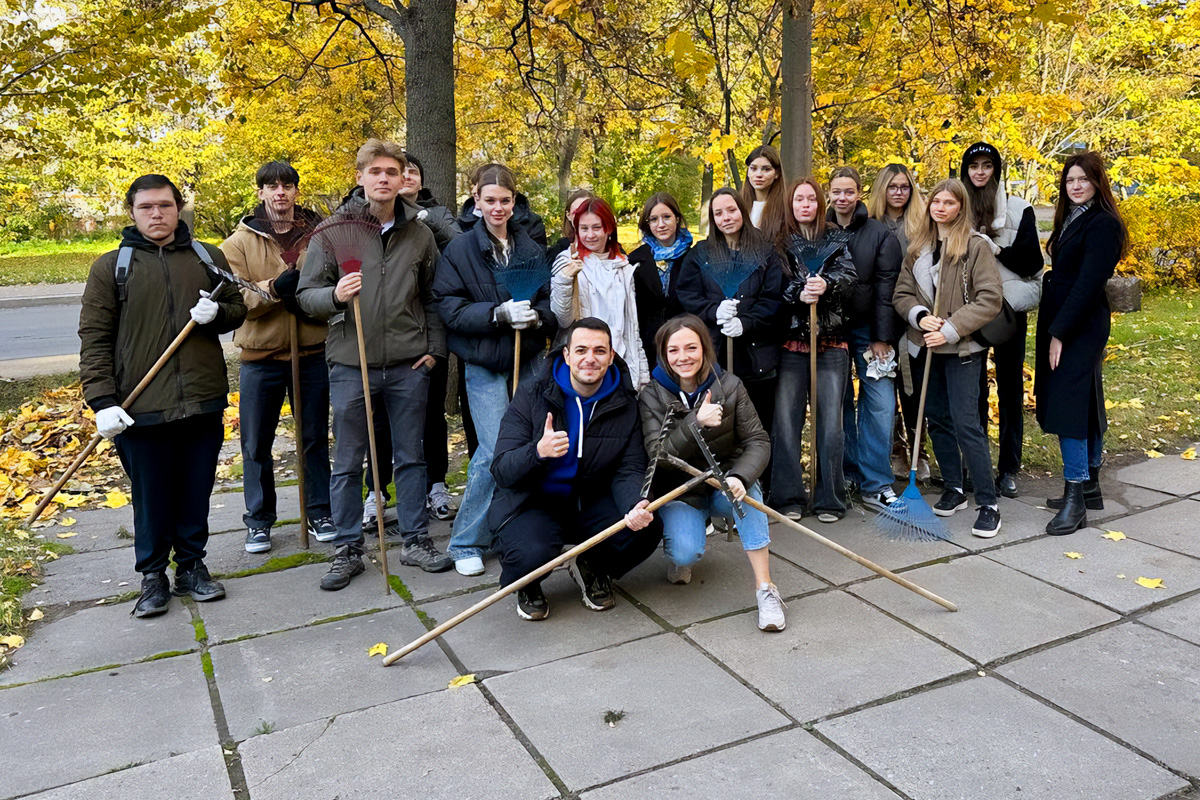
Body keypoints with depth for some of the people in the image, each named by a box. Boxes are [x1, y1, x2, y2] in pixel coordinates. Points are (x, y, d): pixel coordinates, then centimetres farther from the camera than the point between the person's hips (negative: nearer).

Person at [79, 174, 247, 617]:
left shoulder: (209, 258, 9)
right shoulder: (110, 267, 2)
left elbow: (238, 309, 18)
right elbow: (94, 339, 0)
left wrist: (216, 313, -7)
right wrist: (102, 401, -9)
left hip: (204, 402, 2)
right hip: (141, 408, -2)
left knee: (196, 494, 12)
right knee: (151, 498, 7)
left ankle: (192, 567, 28)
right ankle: (153, 577, 24)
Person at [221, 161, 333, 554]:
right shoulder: (240, 242, 2)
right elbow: (237, 299, -8)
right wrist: (276, 287, -25)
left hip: (313, 352, 0)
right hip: (260, 355, 0)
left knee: (315, 438, 11)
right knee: (257, 444, 8)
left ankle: (320, 513, 25)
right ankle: (259, 520, 23)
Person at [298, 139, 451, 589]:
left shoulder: (418, 235, 8)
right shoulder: (333, 231, 0)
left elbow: (431, 297, 15)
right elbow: (306, 294, 0)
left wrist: (434, 347, 6)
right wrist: (334, 296, -21)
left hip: (408, 366, 2)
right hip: (350, 364, -2)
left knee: (411, 458, 10)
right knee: (347, 463, 7)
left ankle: (415, 541, 23)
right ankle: (347, 549, 20)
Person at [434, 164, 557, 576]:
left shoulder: (530, 248, 10)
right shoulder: (459, 251, -1)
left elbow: (551, 302, 11)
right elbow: (450, 309, -7)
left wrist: (536, 316, -13)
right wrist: (499, 313, -21)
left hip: (526, 360, 4)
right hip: (484, 364, -4)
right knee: (497, 451, -12)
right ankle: (466, 543, 4)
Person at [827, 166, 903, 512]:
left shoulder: (880, 234, 2)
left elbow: (886, 287, -2)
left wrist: (882, 337, -8)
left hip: (867, 330, -1)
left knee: (880, 405, -6)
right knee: (838, 405, 7)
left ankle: (876, 485, 2)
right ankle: (847, 477, 20)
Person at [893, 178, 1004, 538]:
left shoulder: (976, 245, -6)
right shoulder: (917, 247, 11)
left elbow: (990, 298, -11)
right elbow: (902, 293, 9)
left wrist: (951, 329, -17)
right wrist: (920, 316, -11)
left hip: (962, 348, -5)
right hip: (926, 346, 6)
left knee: (965, 423, -10)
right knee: (937, 419, 11)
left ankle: (988, 503, -1)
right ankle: (954, 489, 26)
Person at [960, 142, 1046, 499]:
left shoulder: (1018, 209, 4)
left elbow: (1032, 261, -3)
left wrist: (997, 249, -16)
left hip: (1009, 309, -1)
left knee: (1010, 389, 4)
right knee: (973, 389, 5)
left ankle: (1008, 470, 12)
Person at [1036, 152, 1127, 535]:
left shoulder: (1104, 224, -11)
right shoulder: (1070, 220, 16)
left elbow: (1088, 283, -19)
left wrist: (1060, 331, -21)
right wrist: (1053, 329, 7)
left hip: (1082, 327, -9)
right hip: (1060, 324, 9)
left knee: (1069, 405, -13)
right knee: (1083, 405, 13)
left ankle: (1075, 500, -10)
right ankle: (1089, 486, 22)